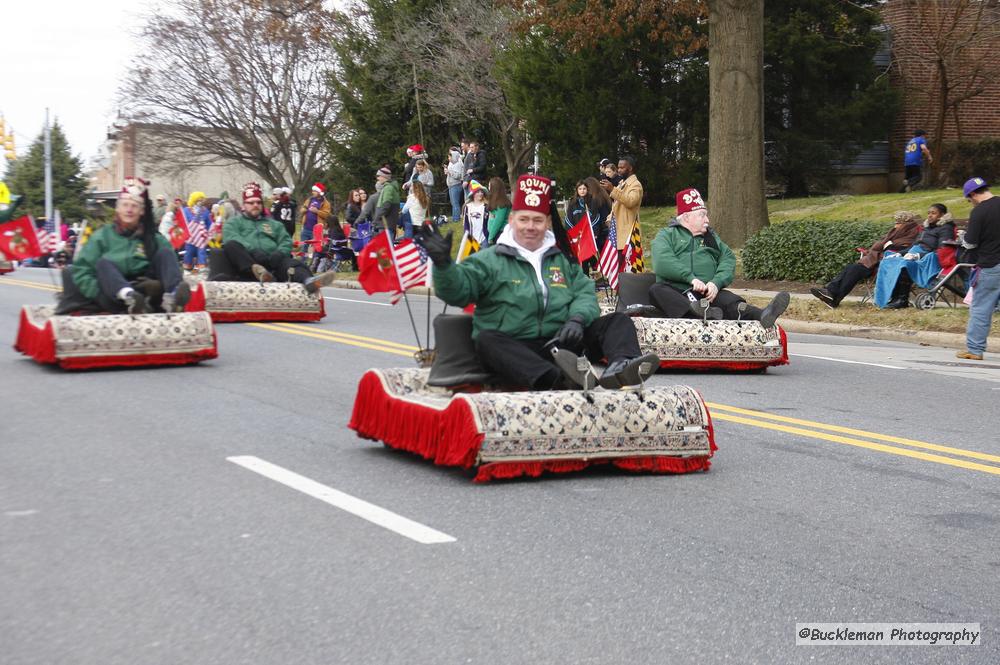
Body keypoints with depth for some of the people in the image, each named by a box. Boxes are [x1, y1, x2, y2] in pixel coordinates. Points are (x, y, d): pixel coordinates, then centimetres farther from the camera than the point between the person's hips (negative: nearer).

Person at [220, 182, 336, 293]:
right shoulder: (234, 222, 23)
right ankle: (257, 270, -55)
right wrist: (253, 250, -17)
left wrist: (279, 253, -8)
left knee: (287, 262, -32)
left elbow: (286, 242, 17)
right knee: (230, 246, -33)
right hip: (246, 261, -2)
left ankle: (309, 280, -66)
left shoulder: (274, 224, 32)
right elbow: (231, 239, 1)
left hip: (271, 259, 2)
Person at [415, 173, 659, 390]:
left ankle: (620, 366, -45)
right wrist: (444, 264, -25)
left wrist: (576, 319, -11)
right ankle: (557, 379, -60)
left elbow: (585, 293, 12)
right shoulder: (489, 260, 10)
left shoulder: (563, 260, 22)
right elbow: (456, 289, -3)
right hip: (514, 349, -4)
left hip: (561, 343, 4)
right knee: (486, 340, -36)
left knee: (617, 321, -10)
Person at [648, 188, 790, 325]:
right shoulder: (667, 235, 15)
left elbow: (728, 259, 10)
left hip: (707, 293, 3)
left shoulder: (712, 237, 28)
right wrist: (691, 278, -18)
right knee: (656, 291, -35)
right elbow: (662, 262, -6)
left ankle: (762, 315, -58)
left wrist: (717, 282, -11)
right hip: (674, 292, -2)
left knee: (728, 300, -29)